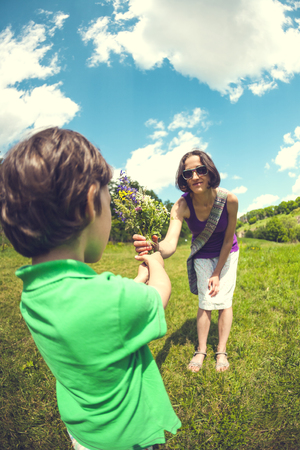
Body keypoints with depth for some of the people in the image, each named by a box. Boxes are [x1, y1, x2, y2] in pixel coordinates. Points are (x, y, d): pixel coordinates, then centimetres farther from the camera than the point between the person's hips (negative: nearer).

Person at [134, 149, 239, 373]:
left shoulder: (229, 199, -31)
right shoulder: (182, 206, -32)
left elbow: (228, 239, -18)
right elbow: (170, 244, -46)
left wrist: (217, 273, -14)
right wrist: (154, 248, -70)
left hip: (227, 252, 0)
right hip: (203, 255, 0)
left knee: (224, 300, -2)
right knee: (205, 302, 2)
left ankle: (222, 351, 14)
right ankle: (201, 351, 20)